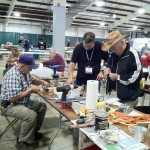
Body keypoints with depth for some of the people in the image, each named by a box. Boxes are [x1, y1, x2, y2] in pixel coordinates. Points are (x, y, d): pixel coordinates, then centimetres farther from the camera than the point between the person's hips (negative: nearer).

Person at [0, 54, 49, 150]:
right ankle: (22, 142, -11)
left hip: (24, 102, 10)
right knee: (31, 115, -31)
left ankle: (33, 131, 20)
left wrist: (42, 82, 4)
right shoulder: (13, 75, -28)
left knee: (42, 106, 10)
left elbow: (31, 80, 23)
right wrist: (30, 89, -23)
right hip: (10, 105, -10)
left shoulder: (24, 71, 2)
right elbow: (13, 98, -32)